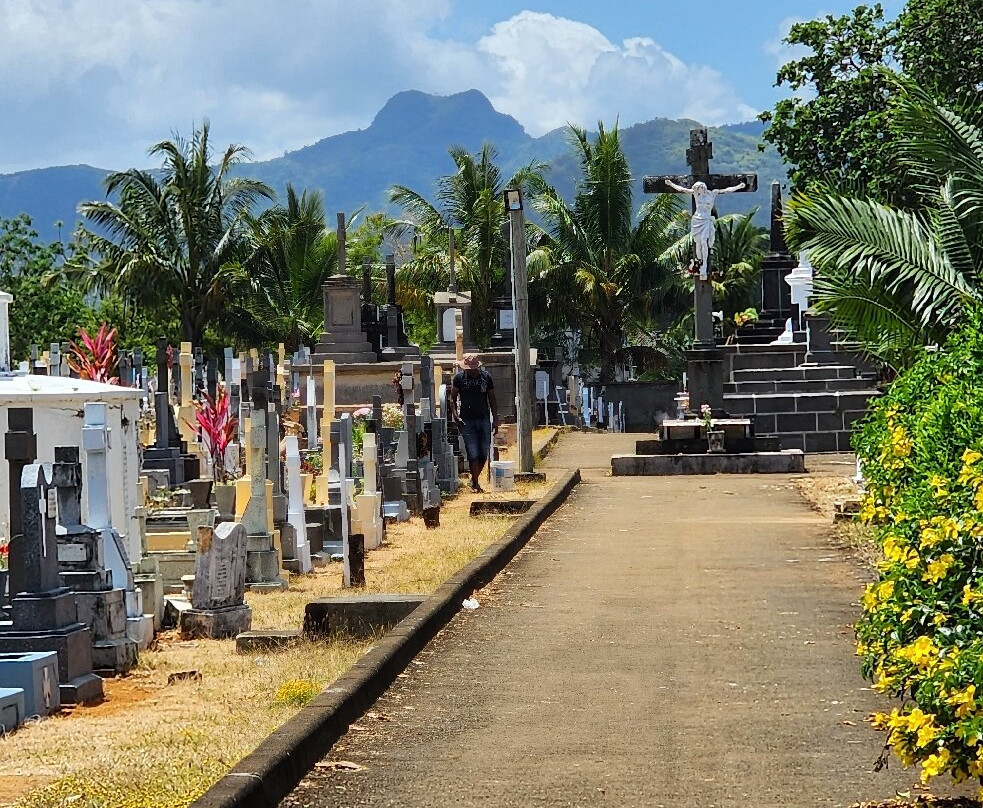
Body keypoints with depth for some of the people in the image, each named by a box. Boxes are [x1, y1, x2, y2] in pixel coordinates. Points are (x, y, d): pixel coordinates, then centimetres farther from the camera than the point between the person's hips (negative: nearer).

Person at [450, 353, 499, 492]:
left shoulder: (486, 377, 4)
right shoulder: (459, 377, 0)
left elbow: (492, 400, 10)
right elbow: (453, 398, 5)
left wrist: (495, 419, 5)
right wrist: (455, 415, -9)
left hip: (484, 419, 2)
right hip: (467, 421, -2)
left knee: (484, 453, 5)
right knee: (473, 454, -7)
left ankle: (474, 478, 24)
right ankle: (475, 483, -1)